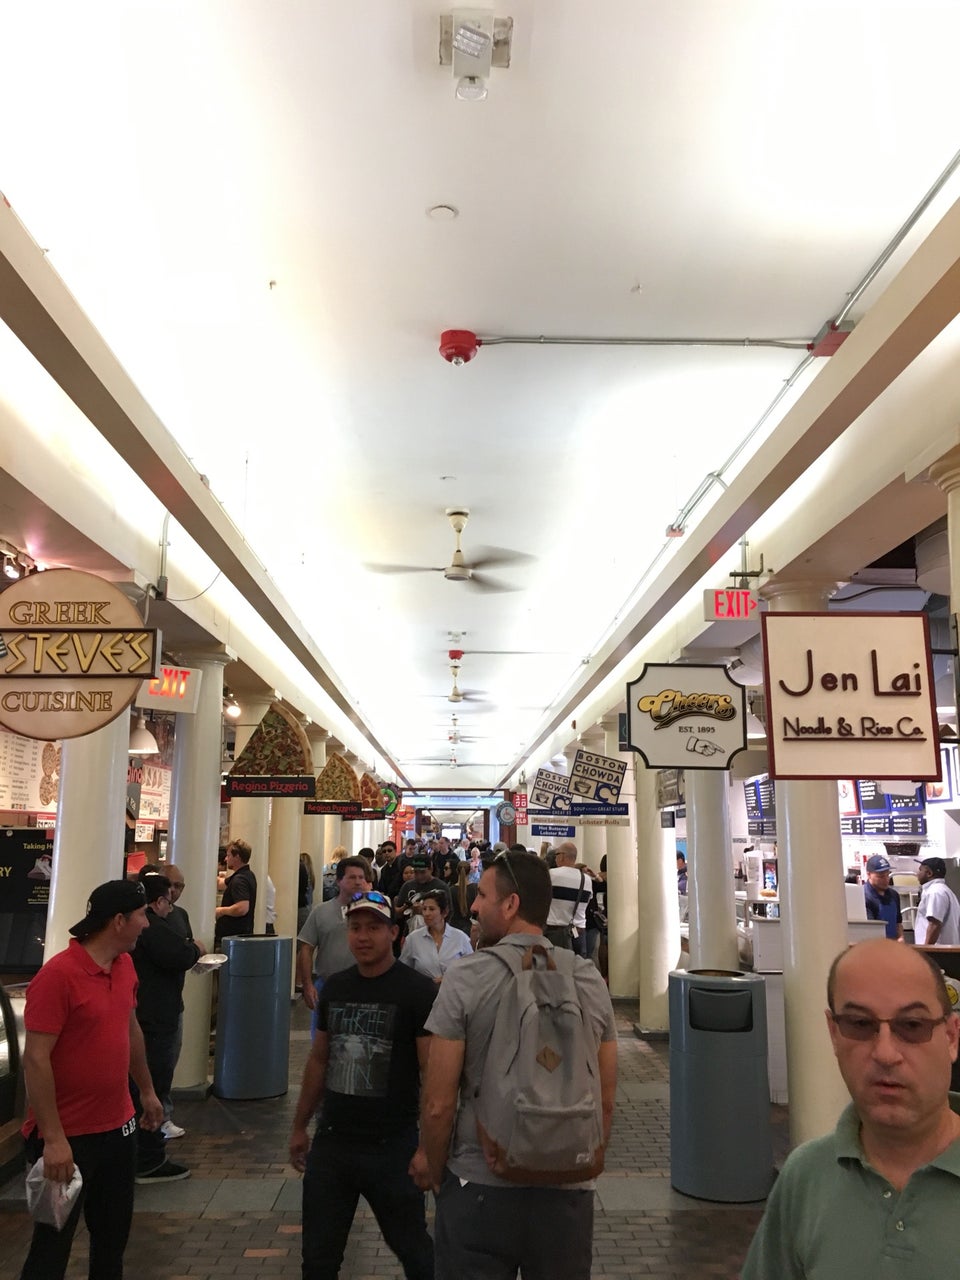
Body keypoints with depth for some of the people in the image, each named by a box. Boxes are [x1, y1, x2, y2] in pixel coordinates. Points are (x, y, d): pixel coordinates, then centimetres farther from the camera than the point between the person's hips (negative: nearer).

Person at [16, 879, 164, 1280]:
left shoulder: (124, 965, 3)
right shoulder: (58, 975, -22)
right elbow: (35, 1060, -22)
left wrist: (147, 1091, 23)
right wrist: (53, 1139, -23)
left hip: (119, 1127, 7)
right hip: (68, 1137, -7)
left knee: (114, 1233, 19)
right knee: (52, 1246, 8)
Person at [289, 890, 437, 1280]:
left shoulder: (417, 991, -12)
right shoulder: (335, 987, 5)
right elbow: (318, 1060, 14)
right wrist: (300, 1126, 16)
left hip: (392, 1147, -5)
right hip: (330, 1142, 5)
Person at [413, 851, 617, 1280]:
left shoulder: (465, 978, -13)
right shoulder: (590, 980, -3)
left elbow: (439, 1105, -11)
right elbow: (606, 1101, 5)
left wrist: (432, 1166, 7)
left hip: (480, 1188, -3)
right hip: (567, 1193, 3)